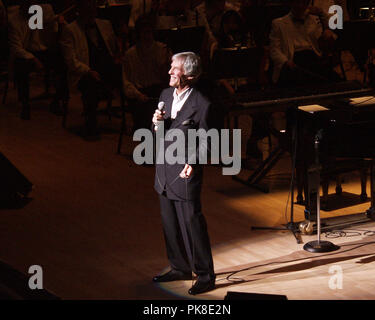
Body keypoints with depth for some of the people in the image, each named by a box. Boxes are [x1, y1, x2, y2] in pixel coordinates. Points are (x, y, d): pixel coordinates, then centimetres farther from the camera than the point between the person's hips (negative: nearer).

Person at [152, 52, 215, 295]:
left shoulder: (201, 104, -15)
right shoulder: (166, 95, 7)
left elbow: (205, 141, -9)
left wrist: (193, 164, -22)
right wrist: (157, 123, -6)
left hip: (185, 173, -7)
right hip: (164, 171, 7)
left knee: (192, 224, -2)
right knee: (171, 224, 16)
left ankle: (205, 276, 9)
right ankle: (180, 268, 30)